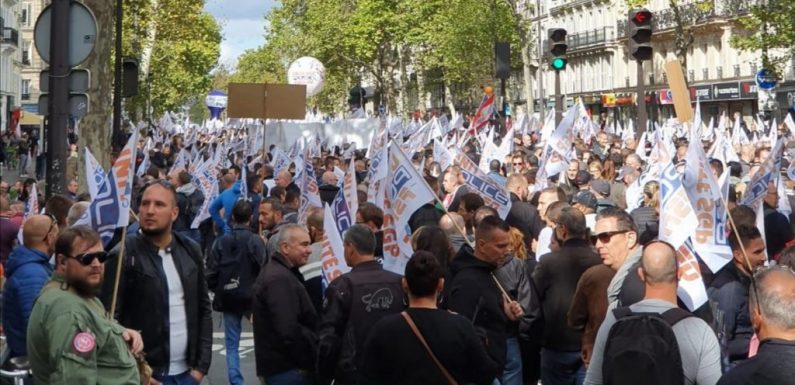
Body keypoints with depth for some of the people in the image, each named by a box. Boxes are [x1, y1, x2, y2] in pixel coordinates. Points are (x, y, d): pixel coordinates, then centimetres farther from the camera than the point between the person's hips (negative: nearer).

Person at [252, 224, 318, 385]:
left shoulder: (277, 272, 16)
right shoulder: (281, 279, -19)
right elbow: (289, 331, -27)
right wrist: (317, 357, -18)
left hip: (281, 364, 11)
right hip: (287, 368, -11)